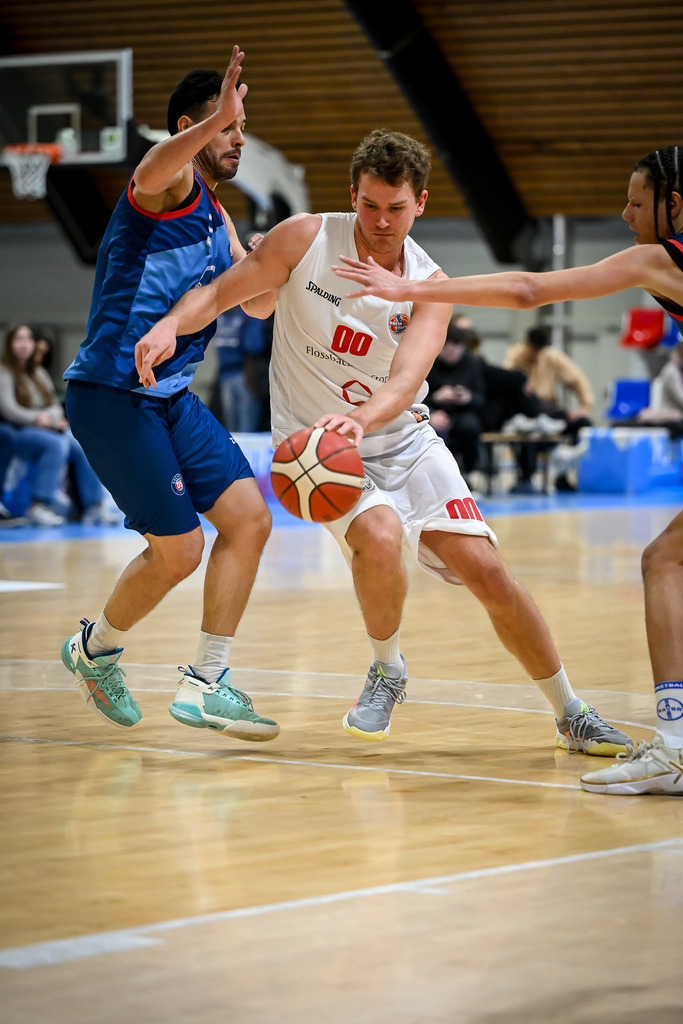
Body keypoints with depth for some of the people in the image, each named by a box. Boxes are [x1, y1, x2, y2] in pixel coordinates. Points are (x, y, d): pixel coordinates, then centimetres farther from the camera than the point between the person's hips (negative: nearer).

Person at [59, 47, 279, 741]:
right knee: (178, 550, -6)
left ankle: (203, 685, 7)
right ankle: (94, 649, 20)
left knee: (249, 517, 0)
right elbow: (153, 169, -36)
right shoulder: (169, 182, -10)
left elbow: (259, 303, 24)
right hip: (110, 392, -9)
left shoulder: (216, 217, 18)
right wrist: (215, 119, -56)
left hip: (170, 396, 9)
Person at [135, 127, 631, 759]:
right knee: (379, 536, -32)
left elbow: (406, 379, -26)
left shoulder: (429, 287, -10)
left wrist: (359, 419, -48)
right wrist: (173, 322, -31)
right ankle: (387, 672, -2)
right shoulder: (306, 240, -10)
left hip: (403, 440, 2)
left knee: (486, 569, -6)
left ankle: (572, 714, 11)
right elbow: (219, 293, -7)